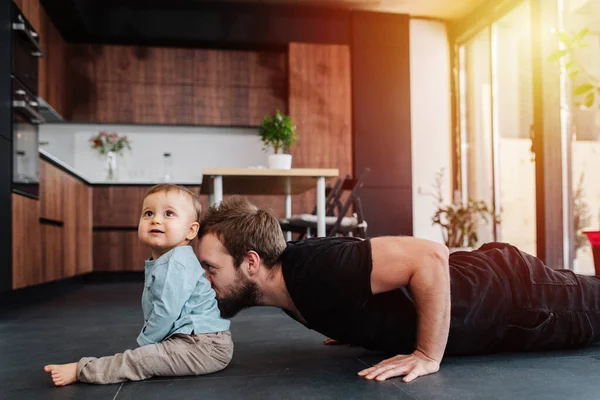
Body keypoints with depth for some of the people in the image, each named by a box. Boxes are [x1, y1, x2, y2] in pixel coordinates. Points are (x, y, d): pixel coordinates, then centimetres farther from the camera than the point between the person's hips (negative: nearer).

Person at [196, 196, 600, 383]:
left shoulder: (316, 269, -37)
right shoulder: (290, 272, -8)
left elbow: (430, 257, -39)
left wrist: (429, 355, -33)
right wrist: (358, 325, 4)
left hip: (512, 294, -6)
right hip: (485, 273, 6)